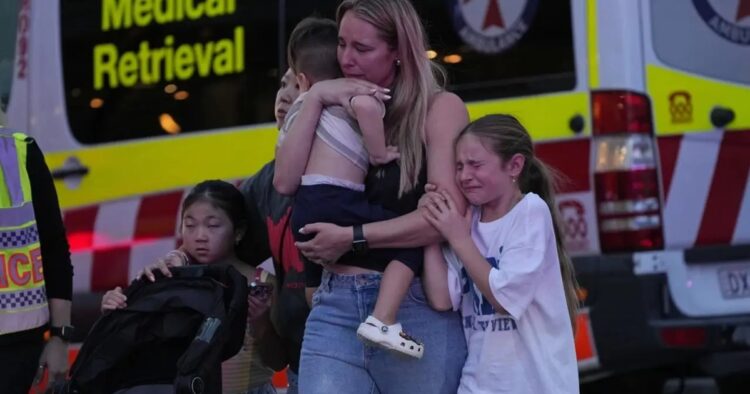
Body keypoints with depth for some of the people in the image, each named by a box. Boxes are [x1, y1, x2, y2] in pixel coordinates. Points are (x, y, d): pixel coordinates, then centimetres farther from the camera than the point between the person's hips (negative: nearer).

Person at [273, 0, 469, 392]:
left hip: (419, 308, -3)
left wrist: (353, 237, -11)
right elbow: (286, 182, 0)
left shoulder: (439, 108, -1)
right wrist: (315, 98, -4)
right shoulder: (340, 109, 14)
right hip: (337, 304, 3)